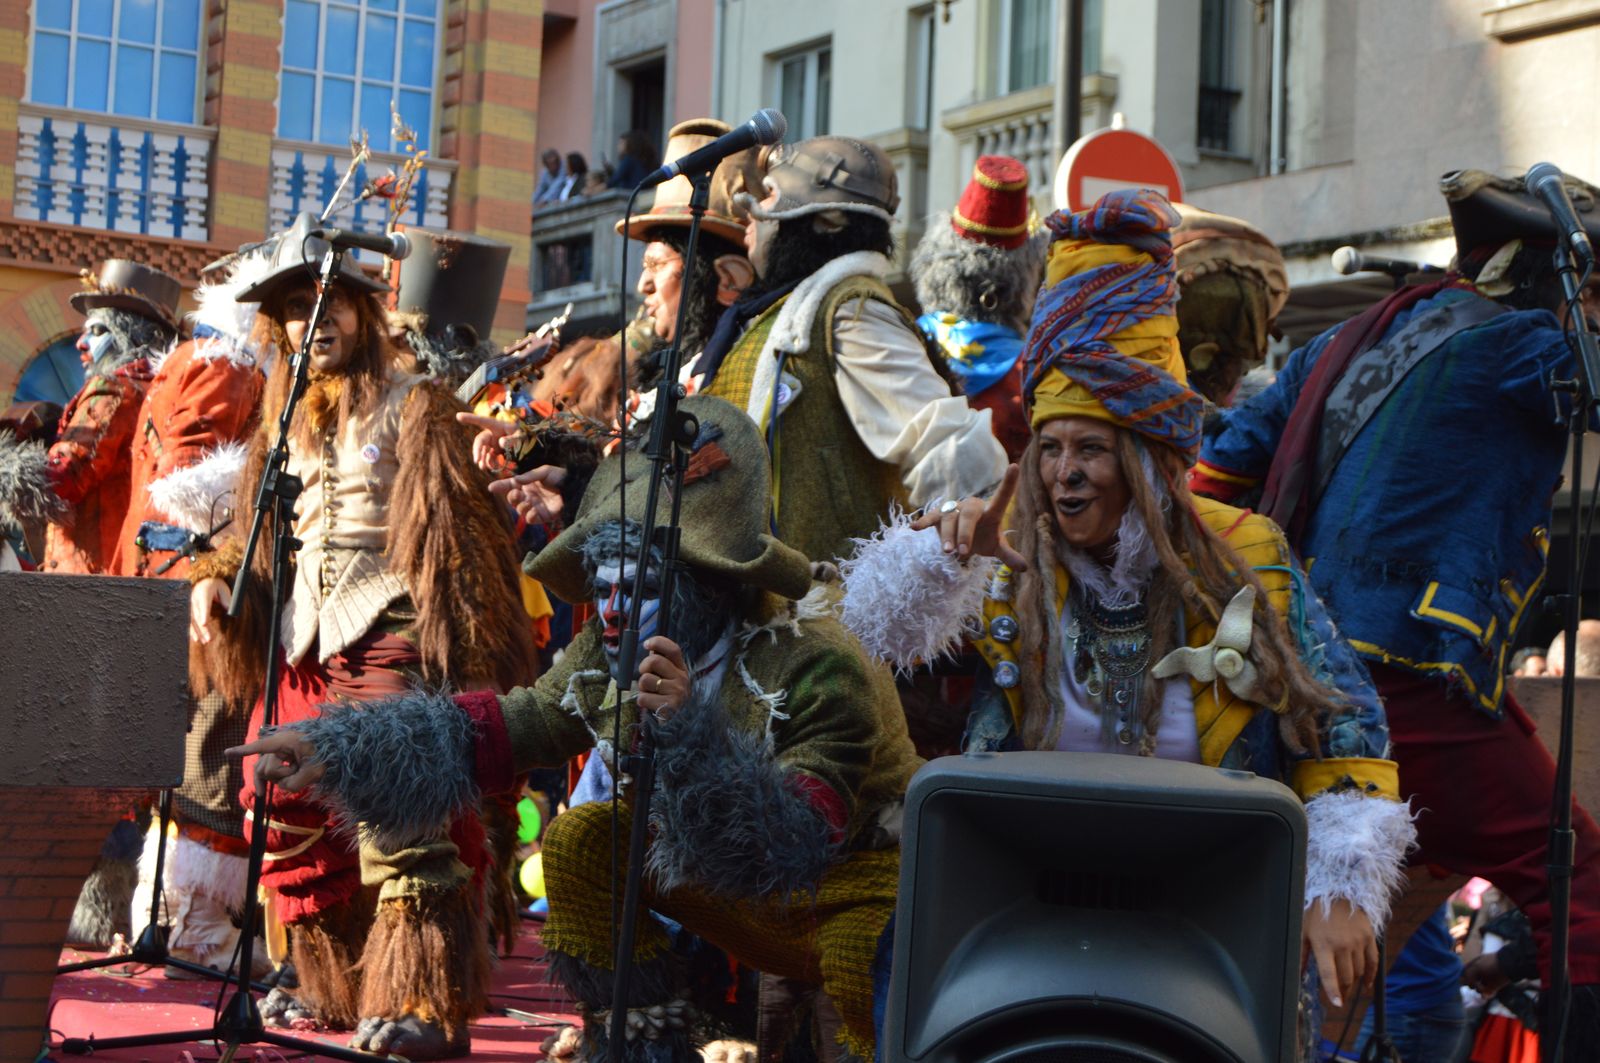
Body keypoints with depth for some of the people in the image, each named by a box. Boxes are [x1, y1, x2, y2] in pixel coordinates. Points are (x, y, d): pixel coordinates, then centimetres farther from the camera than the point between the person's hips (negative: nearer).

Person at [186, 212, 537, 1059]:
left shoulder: (412, 405, 0)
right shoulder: (286, 419, 19)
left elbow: (454, 528, -7)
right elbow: (260, 533, 26)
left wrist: (461, 644, -16)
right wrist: (214, 579, 6)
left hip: (387, 636, -7)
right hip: (303, 639, 7)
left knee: (397, 814, -17)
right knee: (287, 811, 8)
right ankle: (332, 986, 22)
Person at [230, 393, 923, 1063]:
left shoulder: (816, 670, -30)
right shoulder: (606, 659, -8)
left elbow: (794, 848, -39)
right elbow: (497, 729, -5)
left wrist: (687, 729, -51)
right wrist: (333, 745, -11)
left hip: (854, 882, -7)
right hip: (746, 903, 7)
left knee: (861, 951, -38)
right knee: (579, 840, -5)